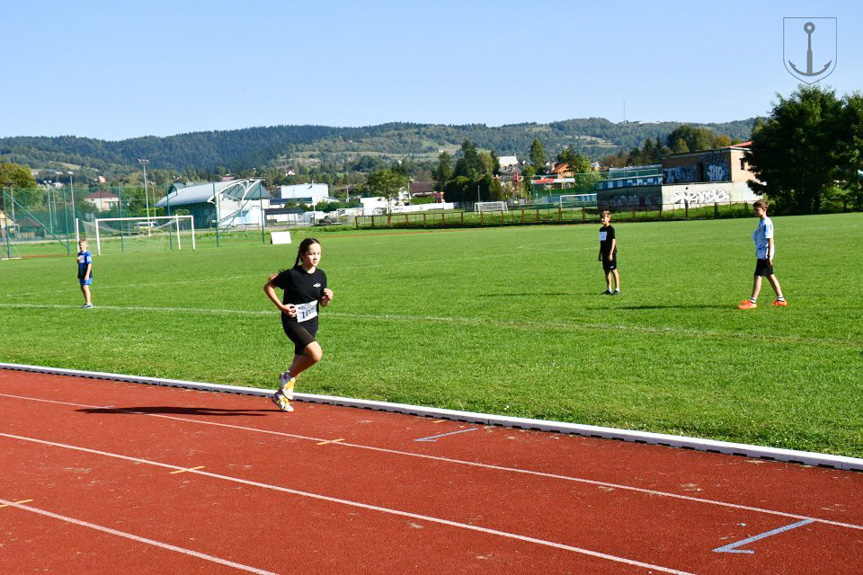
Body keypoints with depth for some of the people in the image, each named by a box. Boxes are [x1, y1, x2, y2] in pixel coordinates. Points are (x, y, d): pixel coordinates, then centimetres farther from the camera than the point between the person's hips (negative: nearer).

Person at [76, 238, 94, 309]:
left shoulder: (87, 254, -13)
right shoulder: (79, 253, 13)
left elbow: (90, 264, -17)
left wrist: (87, 274, -21)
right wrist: (78, 260, -2)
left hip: (86, 274, -9)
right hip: (81, 274, 9)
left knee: (86, 287, -13)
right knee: (82, 288, 12)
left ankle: (89, 303, -11)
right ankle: (87, 302, 22)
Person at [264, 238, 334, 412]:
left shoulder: (320, 275, 1)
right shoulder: (292, 275, -16)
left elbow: (322, 303, 10)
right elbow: (268, 286, -5)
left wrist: (328, 297, -12)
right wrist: (281, 306, -13)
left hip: (311, 324, 7)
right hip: (293, 322, -7)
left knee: (300, 361, 14)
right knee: (316, 354, -25)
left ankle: (281, 395, 33)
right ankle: (288, 377, 0)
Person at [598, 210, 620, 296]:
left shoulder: (611, 228, -10)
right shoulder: (601, 229, 14)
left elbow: (614, 241, -13)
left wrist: (611, 253, -18)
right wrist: (600, 253, 20)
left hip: (611, 253, -8)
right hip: (604, 253, 8)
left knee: (614, 270, -6)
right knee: (606, 271, 9)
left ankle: (617, 289, -3)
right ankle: (609, 289, 15)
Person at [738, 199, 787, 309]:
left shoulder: (766, 223, -16)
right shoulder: (761, 222, 14)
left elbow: (770, 240, -18)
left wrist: (769, 257, -20)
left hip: (764, 254, -10)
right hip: (761, 254, 10)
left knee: (758, 276, -9)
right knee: (770, 276, 13)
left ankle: (752, 302, -8)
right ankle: (780, 299, 19)